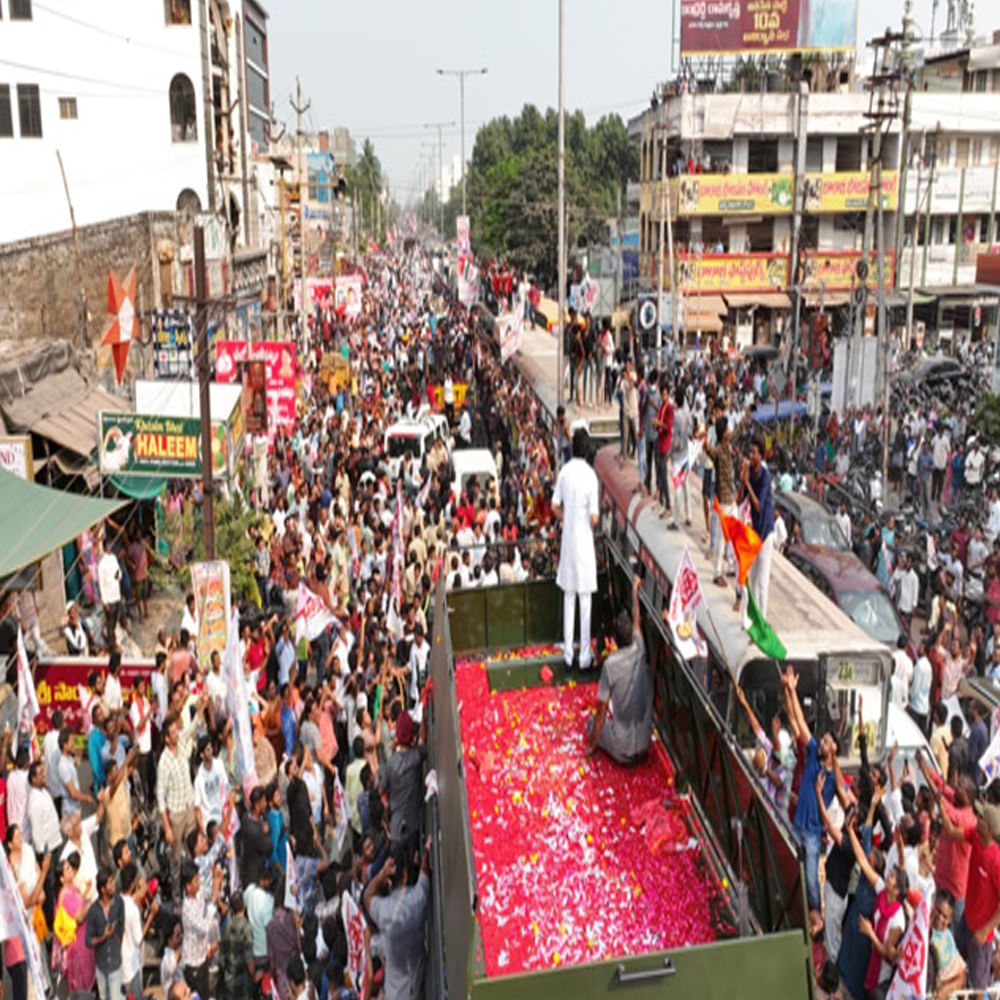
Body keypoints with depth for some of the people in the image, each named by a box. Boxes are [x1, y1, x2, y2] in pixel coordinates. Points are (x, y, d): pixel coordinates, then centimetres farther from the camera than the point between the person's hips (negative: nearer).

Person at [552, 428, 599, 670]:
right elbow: (594, 517, -14)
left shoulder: (564, 471, -1)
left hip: (567, 539, 4)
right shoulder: (590, 475, -14)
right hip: (584, 541, -4)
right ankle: (584, 655, 8)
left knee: (568, 597, 11)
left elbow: (555, 506, 4)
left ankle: (568, 654, 16)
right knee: (585, 599, 3)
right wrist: (590, 524, 7)